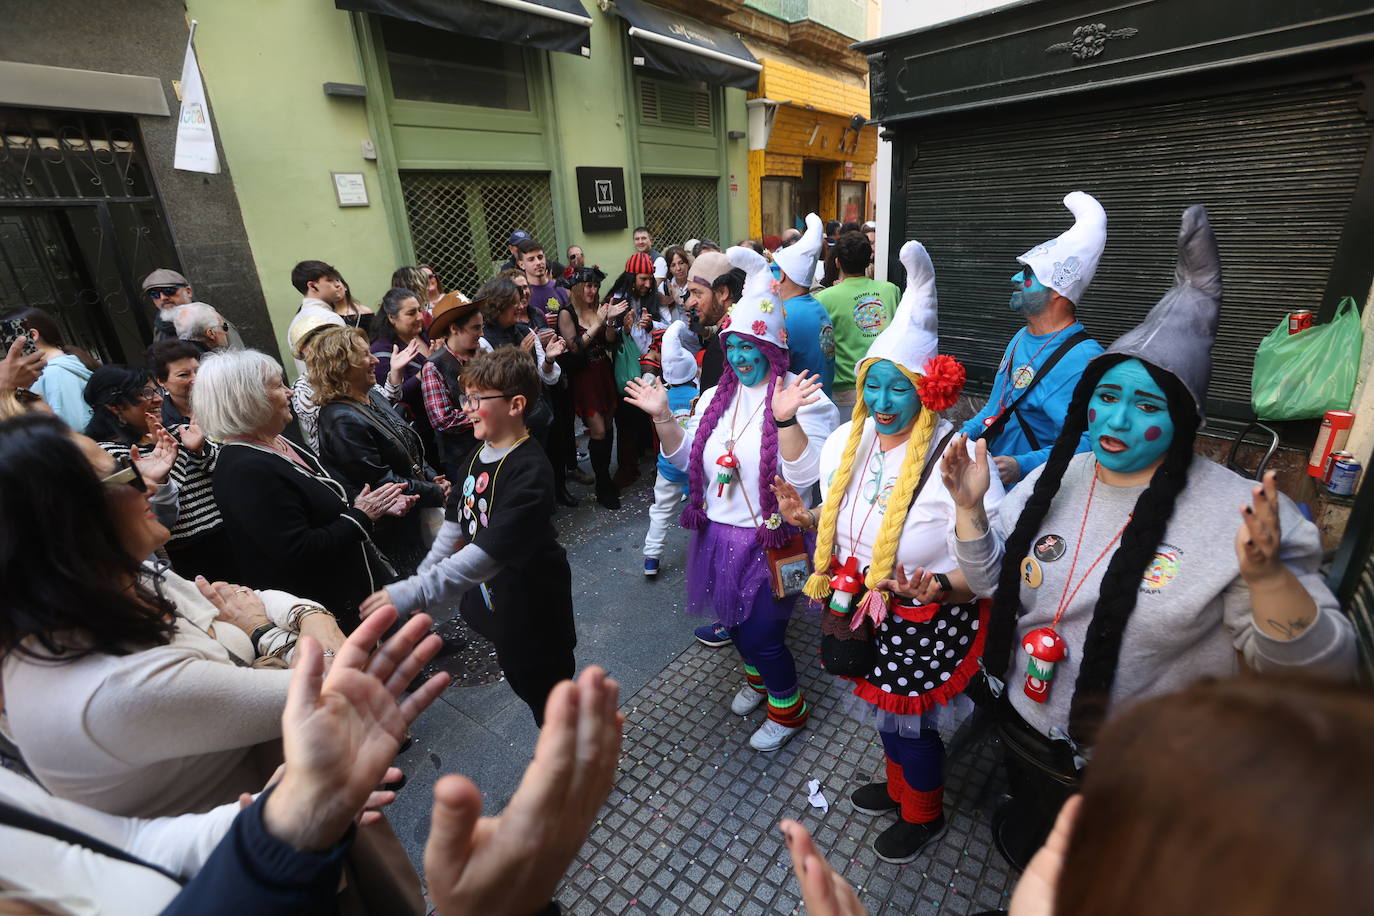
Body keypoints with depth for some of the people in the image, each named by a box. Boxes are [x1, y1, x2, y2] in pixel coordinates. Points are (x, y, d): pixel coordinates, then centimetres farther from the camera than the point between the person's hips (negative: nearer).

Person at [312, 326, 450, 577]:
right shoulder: (342, 420, -23)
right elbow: (381, 482, -22)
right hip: (390, 531, -9)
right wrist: (436, 493, -15)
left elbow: (409, 448, 16)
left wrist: (432, 477, 1)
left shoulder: (373, 397, 6)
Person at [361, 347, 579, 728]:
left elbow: (488, 554, -36)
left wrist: (414, 593, -37)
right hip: (492, 596, 9)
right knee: (520, 682, 27)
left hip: (532, 609, -8)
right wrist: (423, 575, 8)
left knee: (547, 692, 13)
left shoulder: (530, 473, -30)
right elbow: (457, 524, 9)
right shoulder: (479, 454, -1)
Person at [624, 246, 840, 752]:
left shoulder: (804, 400, -16)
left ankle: (788, 709, 36)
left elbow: (804, 476, -26)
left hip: (771, 542, -6)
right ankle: (757, 678, 55)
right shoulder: (718, 396, 4)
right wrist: (662, 417, -6)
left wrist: (786, 420, -40)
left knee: (761, 634, 5)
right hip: (720, 535, 6)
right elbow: (685, 458, 8)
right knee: (735, 620, 23)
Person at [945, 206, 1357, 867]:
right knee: (1029, 861, 29)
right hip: (1027, 732, 4)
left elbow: (1317, 668, -19)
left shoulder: (1238, 513, -21)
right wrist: (971, 510, -17)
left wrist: (1267, 575, -36)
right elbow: (991, 584, -2)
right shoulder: (1052, 479, -8)